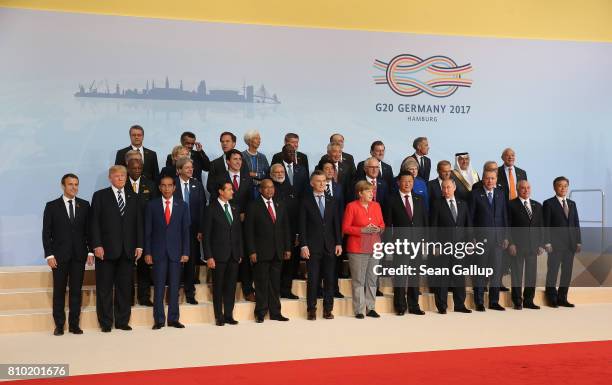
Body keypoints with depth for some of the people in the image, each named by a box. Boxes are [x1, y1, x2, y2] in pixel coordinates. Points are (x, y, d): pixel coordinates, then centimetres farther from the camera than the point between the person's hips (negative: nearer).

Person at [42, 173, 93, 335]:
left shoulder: (84, 205, 8)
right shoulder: (52, 206, 2)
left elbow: (88, 230, 8)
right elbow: (46, 233, 0)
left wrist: (90, 251, 0)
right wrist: (49, 255, -8)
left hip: (79, 255, 2)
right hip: (59, 255, -1)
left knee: (76, 290, 3)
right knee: (59, 291, 4)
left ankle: (74, 324, 10)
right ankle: (59, 325, 11)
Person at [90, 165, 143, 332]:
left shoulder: (133, 198, 14)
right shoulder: (100, 196, 4)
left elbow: (138, 223, 11)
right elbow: (95, 223, -2)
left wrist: (139, 245, 4)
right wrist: (97, 245, -11)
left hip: (128, 250, 3)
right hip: (106, 249, -3)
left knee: (125, 288, 6)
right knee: (105, 288, 2)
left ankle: (122, 321, 14)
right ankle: (105, 323, 11)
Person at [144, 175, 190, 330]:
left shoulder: (182, 206, 7)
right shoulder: (152, 205, 4)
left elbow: (185, 230, 5)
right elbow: (148, 230, 3)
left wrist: (185, 252, -1)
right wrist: (147, 252, -4)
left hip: (175, 251, 1)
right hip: (158, 251, -1)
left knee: (174, 286, 4)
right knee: (159, 287, 0)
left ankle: (173, 318, 12)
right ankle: (159, 320, 6)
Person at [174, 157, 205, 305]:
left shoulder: (197, 185, 5)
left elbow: (202, 207, 3)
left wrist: (200, 229, -3)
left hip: (193, 230, 3)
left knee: (191, 262, 9)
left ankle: (190, 294, 20)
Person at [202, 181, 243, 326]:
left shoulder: (234, 209, 12)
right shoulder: (211, 209, -5)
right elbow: (206, 235, -7)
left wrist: (240, 253, 9)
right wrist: (209, 256, -13)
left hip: (234, 255, 5)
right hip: (219, 255, -5)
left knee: (231, 287, 8)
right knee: (218, 287, 3)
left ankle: (229, 315, 16)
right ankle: (219, 317, 12)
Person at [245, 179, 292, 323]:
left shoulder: (280, 205, 13)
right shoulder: (253, 206, -2)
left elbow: (285, 228, 14)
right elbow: (249, 230, -5)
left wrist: (287, 248, 7)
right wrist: (251, 251, -12)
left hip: (277, 252, 4)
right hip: (261, 252, -4)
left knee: (275, 283, 8)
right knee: (261, 283, 0)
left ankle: (275, 312, 14)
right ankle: (260, 313, 9)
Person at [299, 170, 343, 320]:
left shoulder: (332, 201, 12)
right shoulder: (306, 201, 2)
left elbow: (336, 224, 11)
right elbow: (302, 225, -2)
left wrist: (339, 243, 3)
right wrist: (303, 245, -9)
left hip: (330, 246, 3)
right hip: (312, 246, -3)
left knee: (330, 279, 4)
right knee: (312, 279, 0)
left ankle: (328, 309, 12)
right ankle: (311, 310, 9)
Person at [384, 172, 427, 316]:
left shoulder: (419, 200, 13)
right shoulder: (392, 200, 1)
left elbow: (424, 222, 14)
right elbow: (388, 223, -2)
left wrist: (425, 240, 6)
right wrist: (389, 243, -8)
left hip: (417, 243, 4)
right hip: (400, 243, -4)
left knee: (415, 276, 8)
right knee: (400, 276, -4)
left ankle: (414, 306, 17)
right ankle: (400, 306, 7)